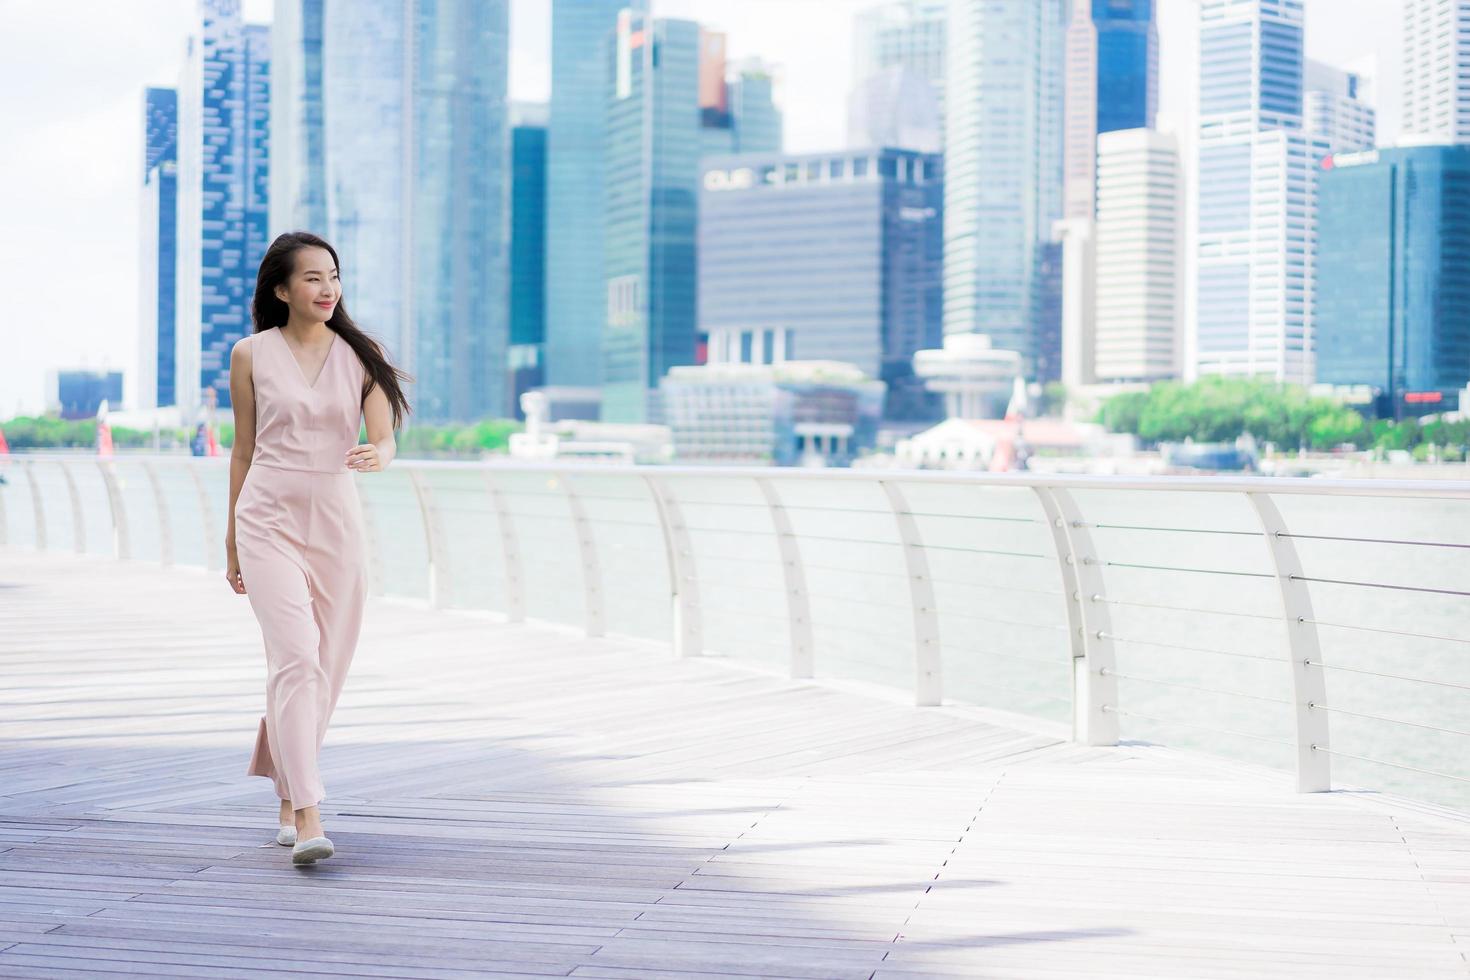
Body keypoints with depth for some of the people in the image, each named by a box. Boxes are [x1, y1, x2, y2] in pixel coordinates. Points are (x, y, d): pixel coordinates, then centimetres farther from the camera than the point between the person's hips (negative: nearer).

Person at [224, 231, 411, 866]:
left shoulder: (361, 354, 5)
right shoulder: (251, 355, 3)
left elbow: (385, 439, -3)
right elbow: (244, 449, 10)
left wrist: (376, 456, -28)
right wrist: (232, 537, 14)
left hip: (336, 522, 3)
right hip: (269, 520, -2)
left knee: (326, 668, 8)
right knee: (297, 657, -17)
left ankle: (287, 798, 29)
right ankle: (307, 819, -21)